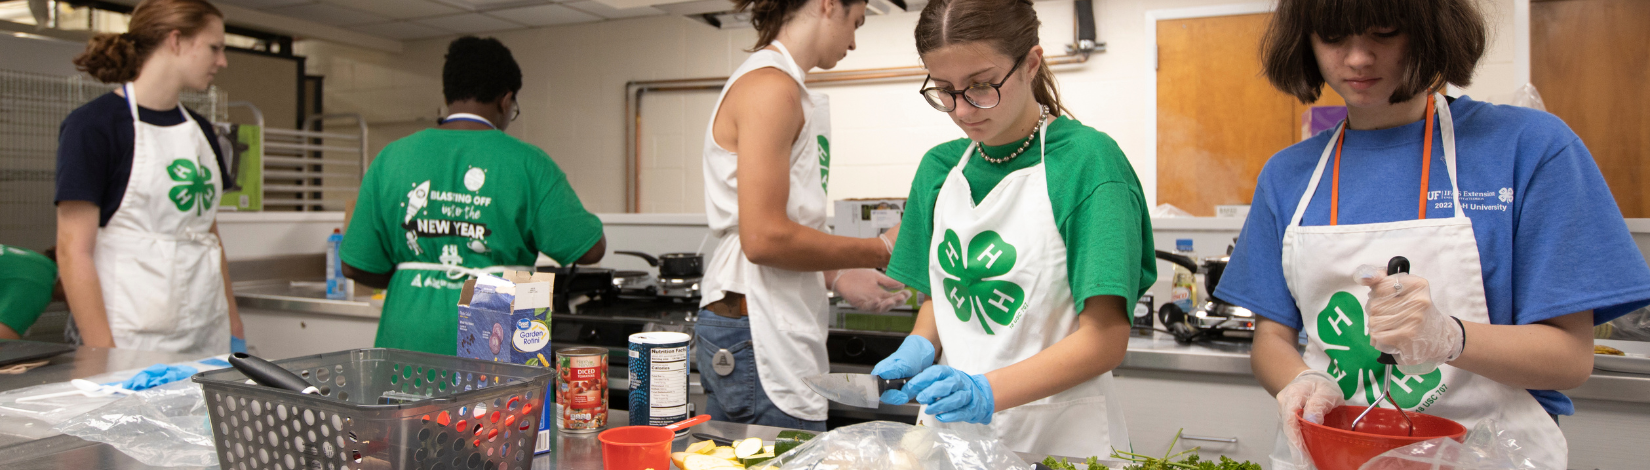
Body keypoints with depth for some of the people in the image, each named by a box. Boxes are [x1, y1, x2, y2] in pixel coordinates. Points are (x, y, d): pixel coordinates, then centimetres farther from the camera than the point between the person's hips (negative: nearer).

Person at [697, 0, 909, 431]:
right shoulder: (771, 87, -12)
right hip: (759, 341, -10)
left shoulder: (765, 83, 18)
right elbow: (764, 238, -20)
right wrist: (880, 250, -10)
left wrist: (837, 277, 10)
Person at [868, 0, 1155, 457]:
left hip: (1059, 435, -4)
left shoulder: (1087, 158, -14)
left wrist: (988, 391, -26)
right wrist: (921, 347, -7)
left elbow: (1105, 338, -16)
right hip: (948, 424, 5)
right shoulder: (938, 168, 2)